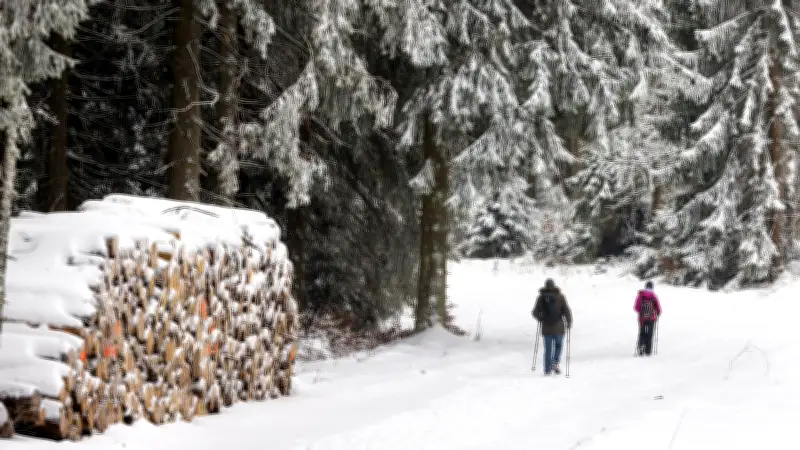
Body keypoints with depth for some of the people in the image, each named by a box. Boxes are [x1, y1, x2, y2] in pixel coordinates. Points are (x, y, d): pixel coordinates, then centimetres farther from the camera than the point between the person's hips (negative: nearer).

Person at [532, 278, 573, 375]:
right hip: (558, 327, -1)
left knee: (548, 349, 13)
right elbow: (567, 311, -10)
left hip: (546, 328, 1)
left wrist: (541, 319, 21)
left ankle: (548, 370, 12)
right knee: (558, 345, 20)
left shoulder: (541, 297, 0)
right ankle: (555, 363, 1)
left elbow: (535, 313, 2)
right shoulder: (560, 296, -4)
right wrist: (569, 322, 4)